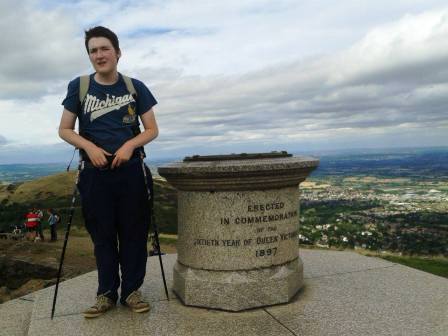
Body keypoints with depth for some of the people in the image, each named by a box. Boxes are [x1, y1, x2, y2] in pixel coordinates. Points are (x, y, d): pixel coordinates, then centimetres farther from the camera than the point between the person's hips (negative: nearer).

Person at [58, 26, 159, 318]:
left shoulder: (135, 87, 2)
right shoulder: (78, 87, 2)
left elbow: (152, 130, 3)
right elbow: (65, 130, 6)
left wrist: (129, 145, -15)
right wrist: (90, 147, -12)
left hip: (131, 172, 0)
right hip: (95, 174, 0)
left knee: (133, 233, 3)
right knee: (103, 235, 8)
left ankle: (132, 291, 17)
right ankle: (107, 293, 20)